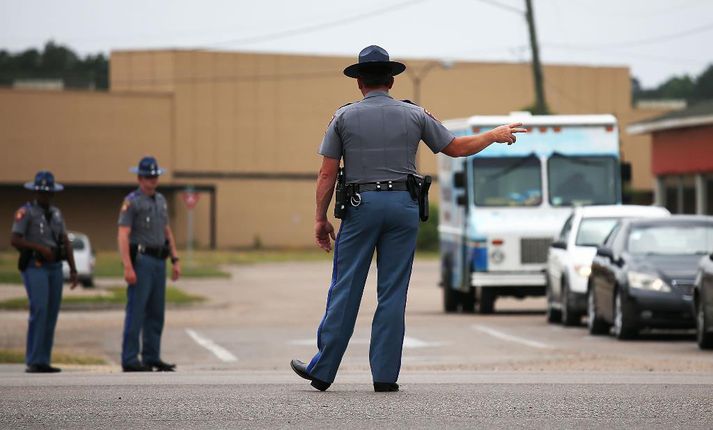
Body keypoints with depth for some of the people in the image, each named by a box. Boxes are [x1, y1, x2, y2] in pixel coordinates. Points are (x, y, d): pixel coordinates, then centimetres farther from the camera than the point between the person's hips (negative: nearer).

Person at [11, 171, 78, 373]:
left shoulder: (56, 213, 15)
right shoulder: (25, 212, -5)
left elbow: (66, 242, 12)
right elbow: (15, 240, -14)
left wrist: (73, 270, 4)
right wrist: (40, 248, -21)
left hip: (55, 267, 7)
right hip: (34, 267, -7)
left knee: (51, 315, 4)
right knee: (39, 311, -17)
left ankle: (43, 362, 8)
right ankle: (33, 362, -16)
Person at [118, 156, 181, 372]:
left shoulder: (161, 200, 15)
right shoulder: (132, 202, -8)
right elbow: (123, 235, -15)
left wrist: (175, 260, 14)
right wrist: (128, 267, -23)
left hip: (158, 262, 8)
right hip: (141, 259, -8)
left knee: (156, 312, 9)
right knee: (136, 312, -8)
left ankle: (152, 358, 14)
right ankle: (130, 360, -6)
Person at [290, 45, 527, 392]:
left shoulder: (344, 117, 2)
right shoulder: (414, 115, 6)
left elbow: (327, 173, 0)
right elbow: (457, 148, 12)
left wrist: (321, 219, 6)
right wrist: (495, 135, 28)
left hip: (361, 206, -1)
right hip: (403, 206, 1)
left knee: (345, 289, 2)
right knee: (393, 294, 4)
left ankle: (322, 371, 4)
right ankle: (385, 375, 2)